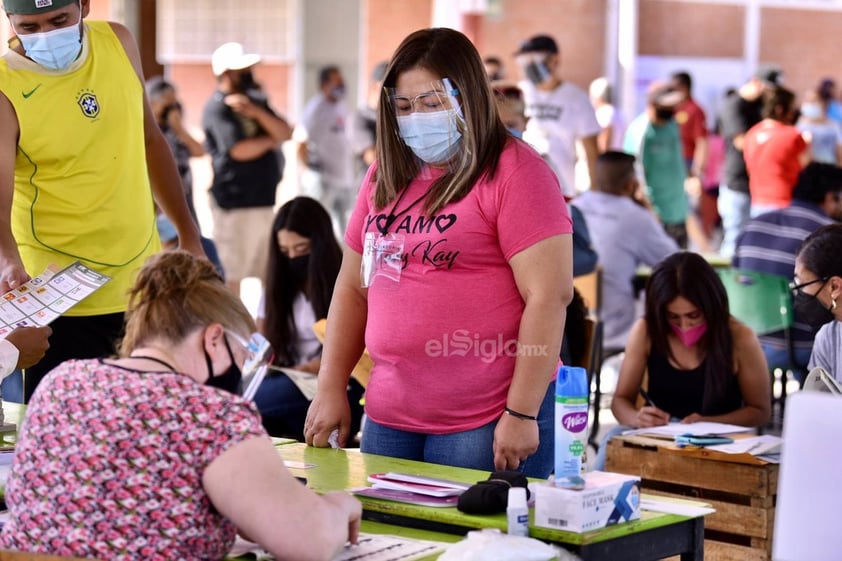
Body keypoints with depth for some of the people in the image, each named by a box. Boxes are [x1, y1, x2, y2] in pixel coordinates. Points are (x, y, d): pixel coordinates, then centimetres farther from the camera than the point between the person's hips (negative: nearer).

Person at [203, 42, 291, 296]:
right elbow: (240, 150, -21)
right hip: (235, 204, -8)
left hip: (265, 200, 8)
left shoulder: (255, 100, 15)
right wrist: (270, 140, -2)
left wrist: (257, 112, -12)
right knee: (231, 275, -4)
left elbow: (285, 133, 4)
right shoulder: (217, 108, -9)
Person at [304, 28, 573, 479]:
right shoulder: (386, 176, 13)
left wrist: (522, 414, -16)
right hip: (388, 419, 6)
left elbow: (550, 295, -14)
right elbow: (353, 286, 19)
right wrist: (331, 387, 11)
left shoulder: (514, 172, -7)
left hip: (486, 424, -6)